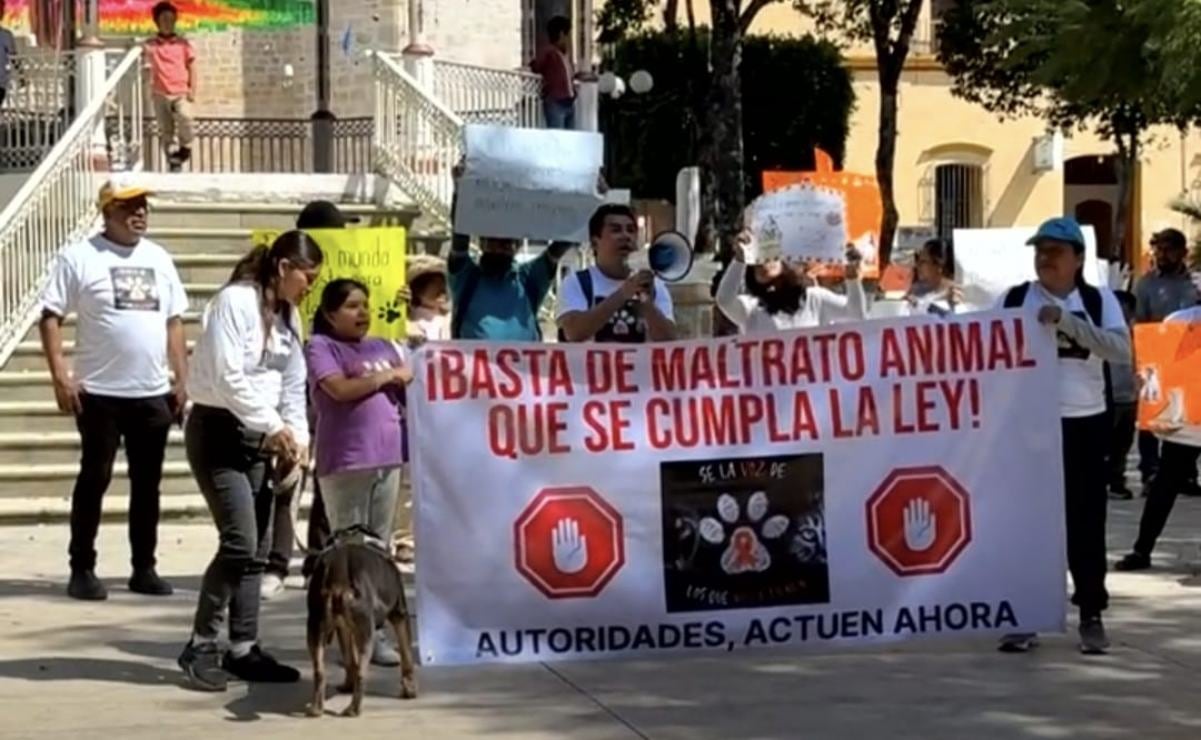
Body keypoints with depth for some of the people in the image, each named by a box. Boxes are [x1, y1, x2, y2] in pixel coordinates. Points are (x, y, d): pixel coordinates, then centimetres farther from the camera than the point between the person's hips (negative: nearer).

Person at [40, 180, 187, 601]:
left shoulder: (159, 259, 11)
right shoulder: (80, 257, -5)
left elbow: (174, 321, 16)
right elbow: (51, 316, -6)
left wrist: (182, 379, 10)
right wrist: (60, 376, -14)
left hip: (153, 393, 5)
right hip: (100, 392, -5)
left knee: (148, 482, 9)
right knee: (95, 478, 1)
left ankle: (144, 568, 18)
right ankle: (82, 569, 9)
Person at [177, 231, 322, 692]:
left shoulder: (288, 315, 11)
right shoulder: (234, 301, -14)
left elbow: (293, 384, 13)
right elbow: (228, 377, -21)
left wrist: (296, 436, 0)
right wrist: (274, 426, -19)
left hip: (258, 436, 8)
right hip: (218, 430, -8)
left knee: (258, 549, 5)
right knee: (239, 542, -14)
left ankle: (243, 648, 12)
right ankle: (200, 646, -4)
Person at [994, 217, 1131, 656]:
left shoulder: (1099, 301, 2)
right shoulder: (1013, 300, 2)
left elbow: (1122, 349, -13)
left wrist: (1066, 320, -21)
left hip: (1084, 423, 0)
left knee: (1086, 521, 5)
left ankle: (1091, 616, 15)